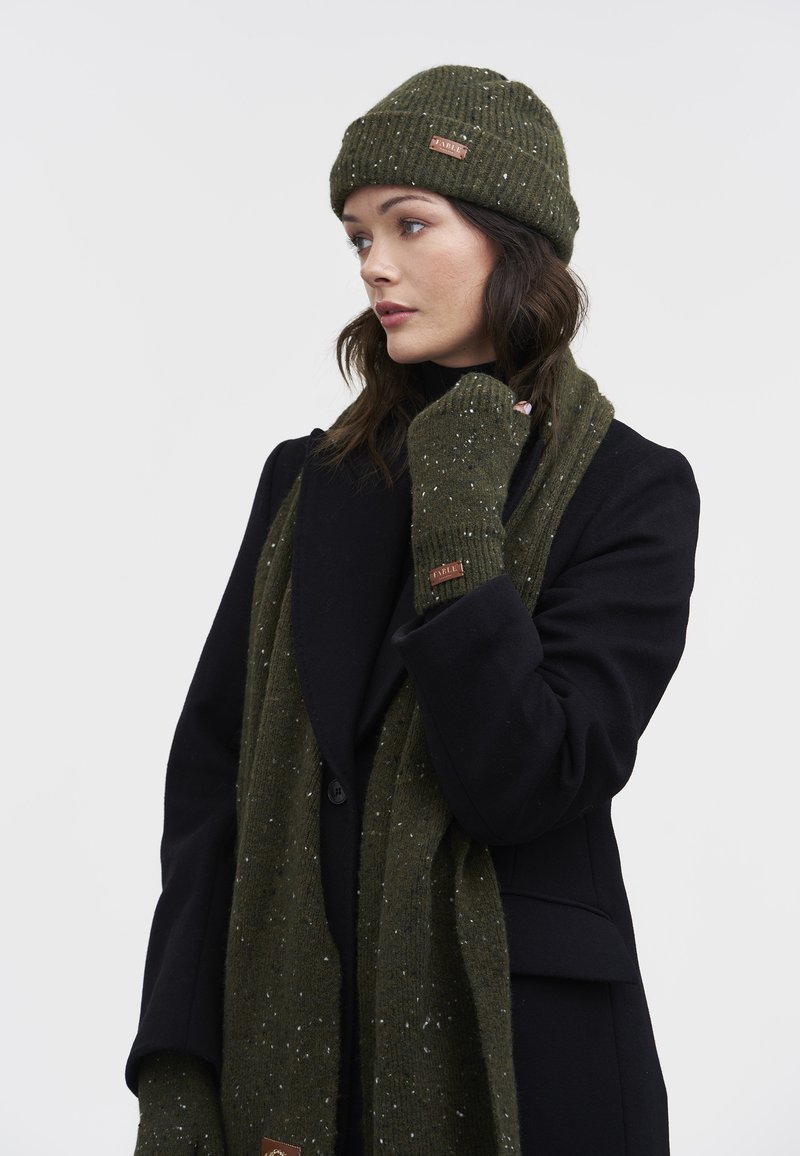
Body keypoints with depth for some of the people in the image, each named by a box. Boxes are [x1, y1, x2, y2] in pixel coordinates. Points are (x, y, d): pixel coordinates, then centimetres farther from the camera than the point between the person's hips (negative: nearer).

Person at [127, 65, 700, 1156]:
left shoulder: (634, 491, -6)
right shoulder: (306, 478, 5)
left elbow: (522, 787, -17)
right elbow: (209, 771, 1)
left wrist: (457, 526, -19)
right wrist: (175, 1067, -5)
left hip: (520, 1056, -3)